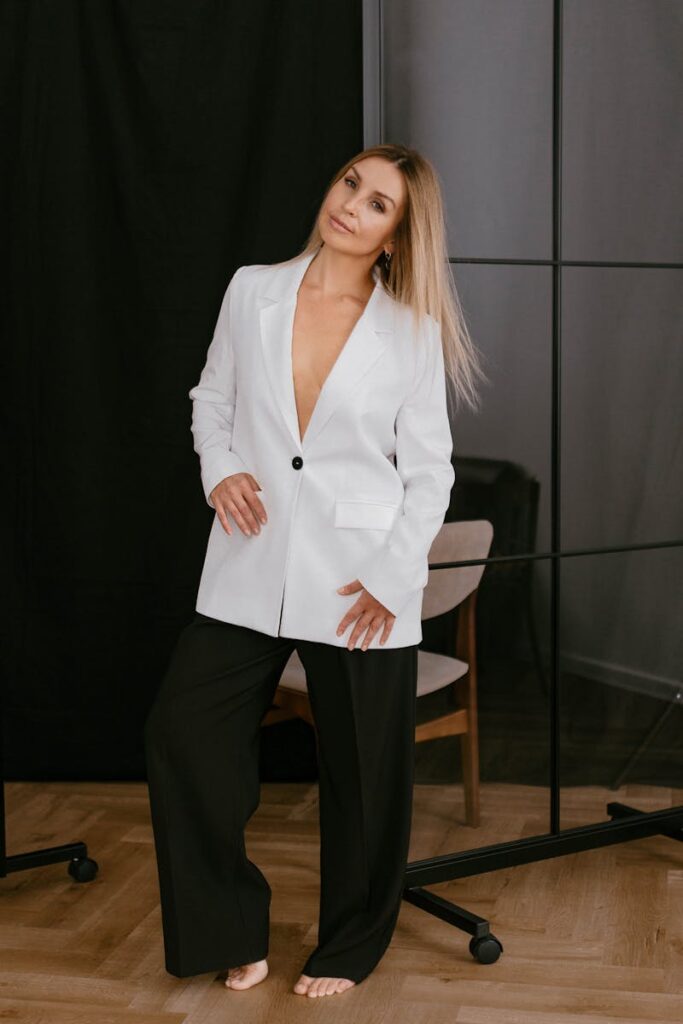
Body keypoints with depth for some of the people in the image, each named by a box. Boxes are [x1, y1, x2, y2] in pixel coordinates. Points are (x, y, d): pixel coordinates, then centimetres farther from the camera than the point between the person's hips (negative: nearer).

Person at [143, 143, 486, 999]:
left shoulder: (412, 330, -3)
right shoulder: (252, 291, 3)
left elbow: (428, 471, 0)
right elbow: (211, 400, 16)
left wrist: (392, 578, -9)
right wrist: (219, 469, -4)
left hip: (359, 581, -2)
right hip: (251, 567, 2)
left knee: (360, 774, 7)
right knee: (182, 730, -2)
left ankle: (348, 949, 30)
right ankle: (233, 930, 19)